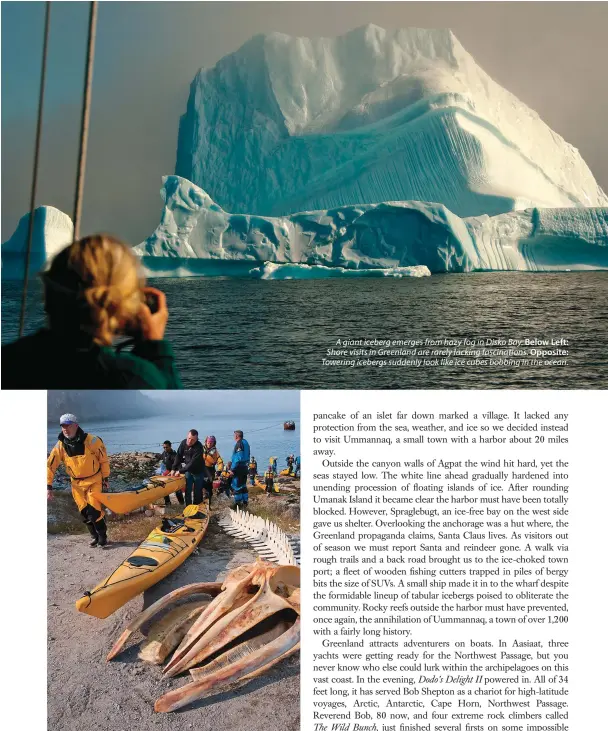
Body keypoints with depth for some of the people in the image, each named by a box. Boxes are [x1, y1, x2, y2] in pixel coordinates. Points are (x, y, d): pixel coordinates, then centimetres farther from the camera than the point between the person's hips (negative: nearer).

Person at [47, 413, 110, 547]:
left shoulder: (91, 441, -21)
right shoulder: (60, 446, -12)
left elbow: (104, 460, -9)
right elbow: (50, 466, -5)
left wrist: (105, 479, -3)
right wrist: (48, 486, -9)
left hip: (94, 480, -4)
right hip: (77, 483, 4)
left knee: (94, 511, -12)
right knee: (84, 512, 7)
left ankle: (102, 536, 9)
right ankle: (94, 536, 28)